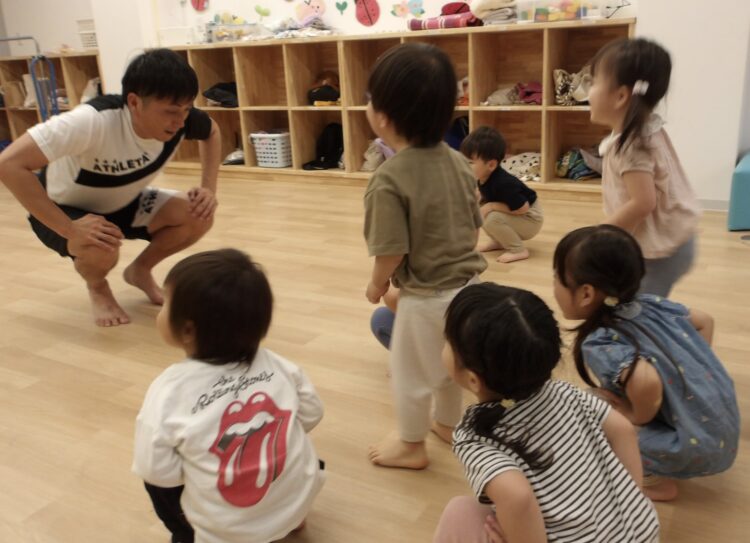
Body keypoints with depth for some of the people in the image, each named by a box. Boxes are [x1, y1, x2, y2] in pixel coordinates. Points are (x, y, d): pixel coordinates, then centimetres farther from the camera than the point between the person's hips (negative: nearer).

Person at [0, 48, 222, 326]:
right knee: (101, 251, -37)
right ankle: (97, 288, 2)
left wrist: (208, 188, -13)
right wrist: (69, 229, -42)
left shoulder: (179, 117, -23)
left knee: (198, 217, -18)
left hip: (123, 204, 5)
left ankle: (140, 271, 11)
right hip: (63, 211, -5)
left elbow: (212, 132, 2)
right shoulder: (93, 121, -39)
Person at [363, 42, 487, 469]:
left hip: (426, 297, -7)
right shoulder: (458, 162, -3)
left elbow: (392, 250, -22)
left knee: (411, 373, 16)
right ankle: (449, 424, 50)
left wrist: (378, 284, -2)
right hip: (468, 285, 7)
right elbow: (475, 227, 5)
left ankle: (412, 446, 36)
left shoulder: (390, 179, -25)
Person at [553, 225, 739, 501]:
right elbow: (705, 321, 10)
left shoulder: (599, 345, -24)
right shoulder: (649, 302, -3)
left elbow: (646, 382, -39)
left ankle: (659, 480, 10)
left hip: (697, 448, -7)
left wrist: (638, 417, -18)